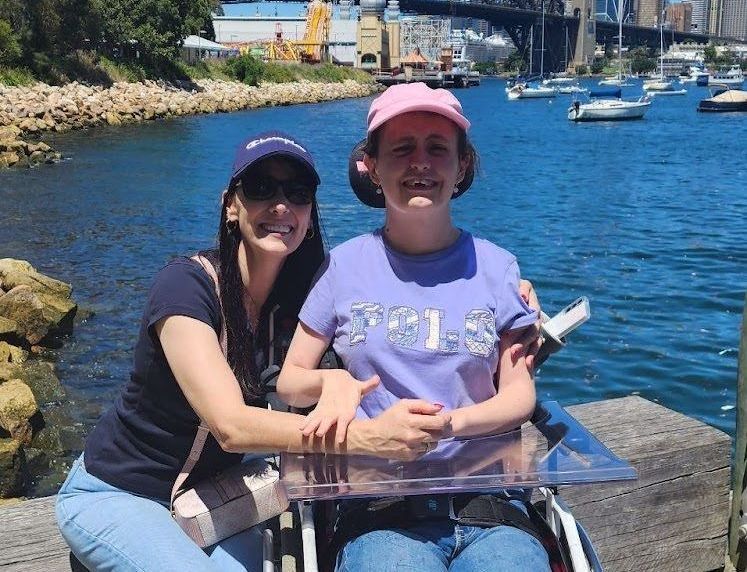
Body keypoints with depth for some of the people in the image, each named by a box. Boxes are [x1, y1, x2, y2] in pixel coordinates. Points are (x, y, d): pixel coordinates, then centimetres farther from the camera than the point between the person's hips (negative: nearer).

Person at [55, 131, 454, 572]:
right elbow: (231, 426, -35)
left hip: (214, 491, 4)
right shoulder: (187, 284, -25)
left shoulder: (297, 294, -6)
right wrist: (371, 436, -46)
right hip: (116, 496, -4)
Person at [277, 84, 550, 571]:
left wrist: (443, 423, -14)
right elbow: (290, 381, 10)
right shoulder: (344, 265, 5)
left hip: (487, 503, 1)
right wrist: (333, 381, -12)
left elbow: (520, 395, 5)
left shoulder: (495, 267, 6)